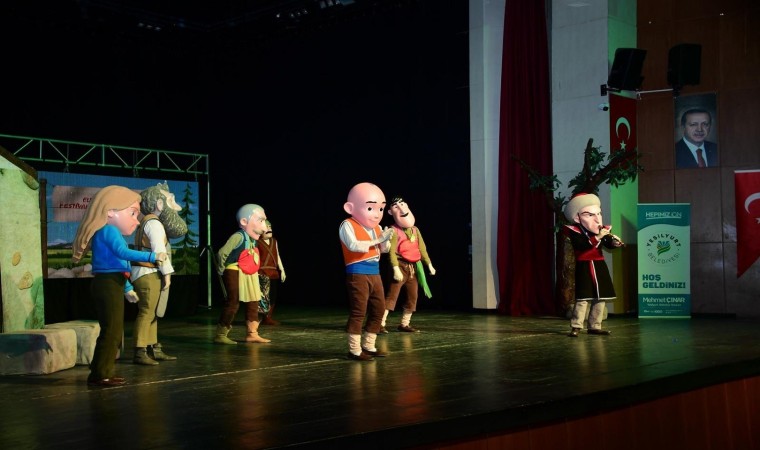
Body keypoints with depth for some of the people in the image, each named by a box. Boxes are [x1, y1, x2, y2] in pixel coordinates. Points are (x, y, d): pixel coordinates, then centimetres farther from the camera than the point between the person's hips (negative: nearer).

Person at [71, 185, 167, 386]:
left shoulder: (109, 233, 22)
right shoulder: (109, 231, -12)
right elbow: (123, 252, -27)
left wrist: (127, 288, 36)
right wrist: (152, 256, -28)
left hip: (111, 285, 11)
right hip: (107, 285, -11)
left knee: (115, 331, 14)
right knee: (111, 330, -10)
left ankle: (106, 371, 20)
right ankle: (100, 374, -8)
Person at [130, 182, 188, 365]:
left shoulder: (147, 222, 19)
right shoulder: (154, 223, -13)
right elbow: (159, 250, -18)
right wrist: (167, 273, -15)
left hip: (150, 273, 10)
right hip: (149, 274, -10)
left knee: (152, 313, 13)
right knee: (147, 312, -9)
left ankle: (154, 349, 18)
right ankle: (140, 352, -9)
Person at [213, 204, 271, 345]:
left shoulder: (252, 239, 8)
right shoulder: (238, 236, -20)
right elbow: (222, 253, -22)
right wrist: (221, 270, -12)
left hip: (250, 276, 9)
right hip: (235, 274, -9)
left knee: (253, 304, 11)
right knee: (233, 304, -7)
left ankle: (252, 334, 18)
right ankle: (220, 335, 1)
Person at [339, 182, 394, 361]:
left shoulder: (376, 228, 12)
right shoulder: (348, 225, -11)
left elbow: (385, 249, 11)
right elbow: (354, 245, -25)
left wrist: (385, 240, -11)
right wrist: (376, 240, -25)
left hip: (374, 274, 8)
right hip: (357, 274, -8)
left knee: (378, 310, 12)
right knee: (358, 311, -7)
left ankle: (368, 346, 24)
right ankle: (354, 350, 0)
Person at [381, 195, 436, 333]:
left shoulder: (415, 230, 11)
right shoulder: (394, 231, -9)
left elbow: (422, 248, 15)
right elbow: (392, 251, -16)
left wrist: (429, 264, 13)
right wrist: (396, 268, -23)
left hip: (413, 267, 7)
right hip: (401, 266, -7)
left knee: (413, 296, 9)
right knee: (392, 295, -11)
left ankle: (404, 324, 20)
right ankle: (381, 324, -12)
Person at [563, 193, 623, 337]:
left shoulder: (602, 230, 5)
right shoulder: (574, 230, -12)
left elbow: (608, 244, 3)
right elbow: (582, 245, -27)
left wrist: (614, 242, -21)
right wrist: (597, 237, -38)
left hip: (599, 266, 6)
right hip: (584, 267, -6)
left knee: (600, 298, 7)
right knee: (582, 298, -11)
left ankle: (595, 326, 16)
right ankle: (576, 327, -5)